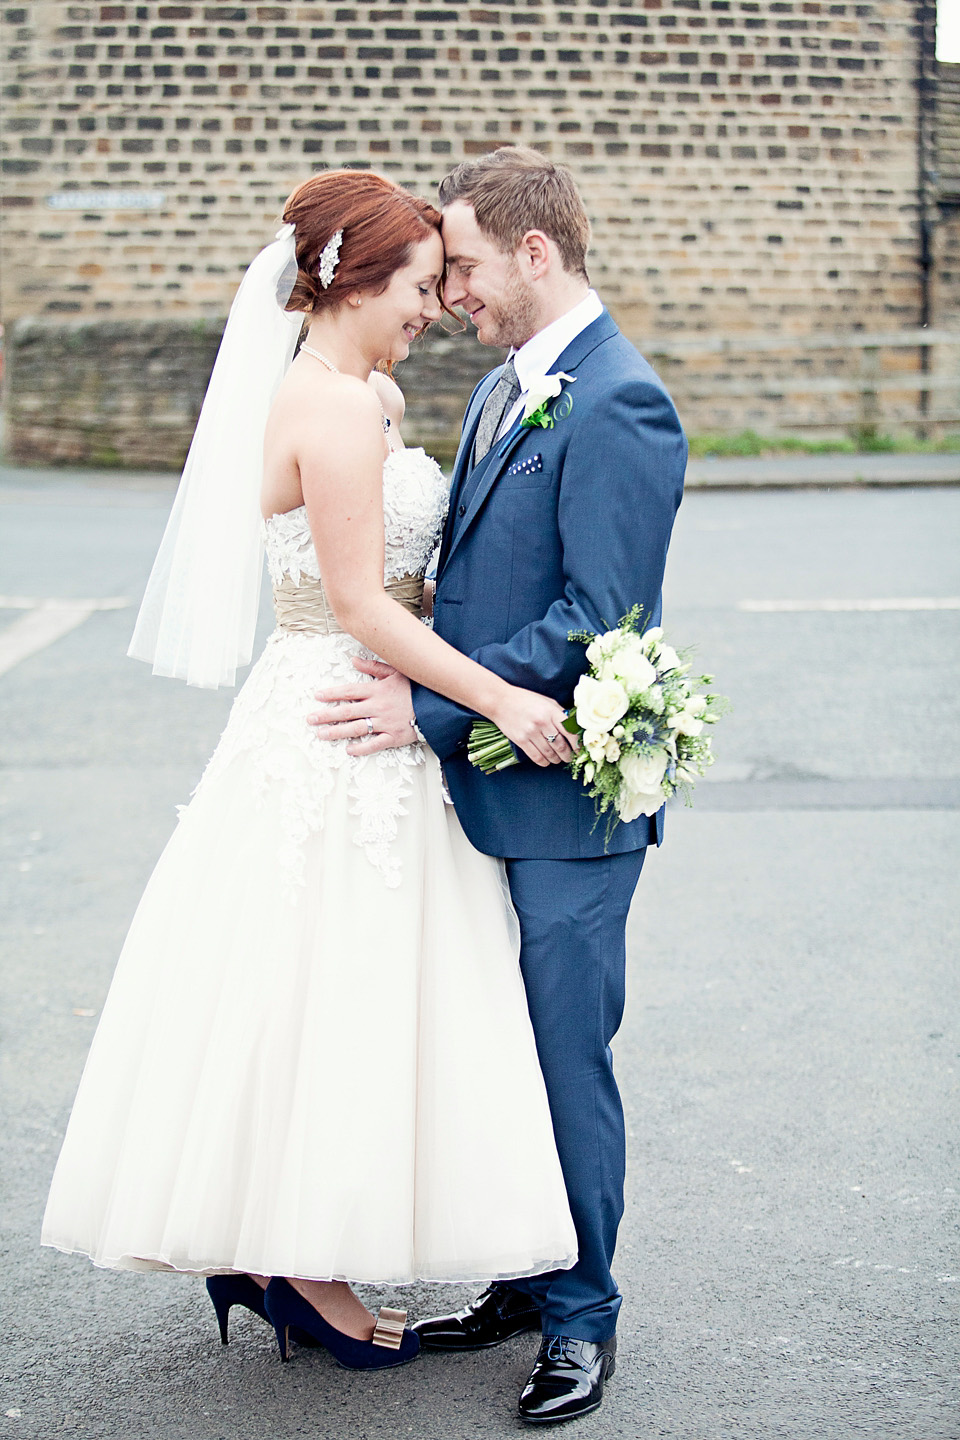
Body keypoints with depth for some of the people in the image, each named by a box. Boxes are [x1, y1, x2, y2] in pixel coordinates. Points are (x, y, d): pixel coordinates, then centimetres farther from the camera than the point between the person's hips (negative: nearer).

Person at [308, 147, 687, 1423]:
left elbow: (595, 616, -21)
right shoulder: (502, 390, 14)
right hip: (490, 785, 9)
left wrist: (430, 706, -20)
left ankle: (582, 1317, 15)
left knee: (565, 1055, 1)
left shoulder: (621, 405, -16)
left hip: (567, 798, -9)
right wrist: (415, 683, 3)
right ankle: (524, 1281, 29)